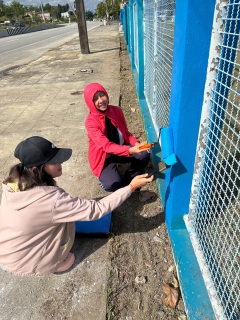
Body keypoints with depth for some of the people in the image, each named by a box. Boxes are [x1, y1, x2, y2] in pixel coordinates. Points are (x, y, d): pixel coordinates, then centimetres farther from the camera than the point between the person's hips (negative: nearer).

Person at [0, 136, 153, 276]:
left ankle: (52, 258, 17)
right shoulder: (52, 200, -35)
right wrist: (131, 187, -23)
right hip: (24, 262, -5)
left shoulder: (14, 182, -14)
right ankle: (52, 263, 11)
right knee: (67, 218, -3)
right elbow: (97, 209, -28)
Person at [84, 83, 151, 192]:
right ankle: (104, 175, 10)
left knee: (144, 154, -21)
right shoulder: (90, 122, -22)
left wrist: (136, 143, -20)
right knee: (113, 184, -26)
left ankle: (131, 176, 6)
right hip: (103, 155, -4)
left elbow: (126, 132, 2)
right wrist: (130, 150, -46)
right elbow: (106, 146, -31)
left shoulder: (117, 110, -7)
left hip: (122, 148, 5)